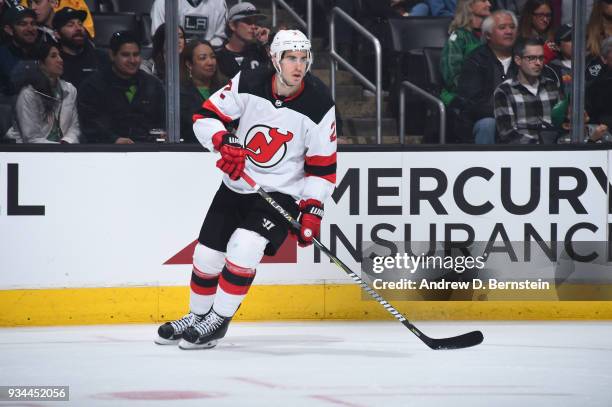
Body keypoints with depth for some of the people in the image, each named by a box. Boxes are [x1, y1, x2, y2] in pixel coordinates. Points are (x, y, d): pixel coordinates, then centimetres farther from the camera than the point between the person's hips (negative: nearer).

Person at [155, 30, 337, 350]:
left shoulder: (319, 105, -16)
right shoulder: (249, 83, -12)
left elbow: (323, 166, -8)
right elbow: (206, 116, -5)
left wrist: (312, 209, -14)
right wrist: (224, 143, -24)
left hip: (281, 194, -3)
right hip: (236, 187, 3)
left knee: (244, 246, -25)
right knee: (207, 254, 6)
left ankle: (218, 321, -9)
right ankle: (197, 316, 33)